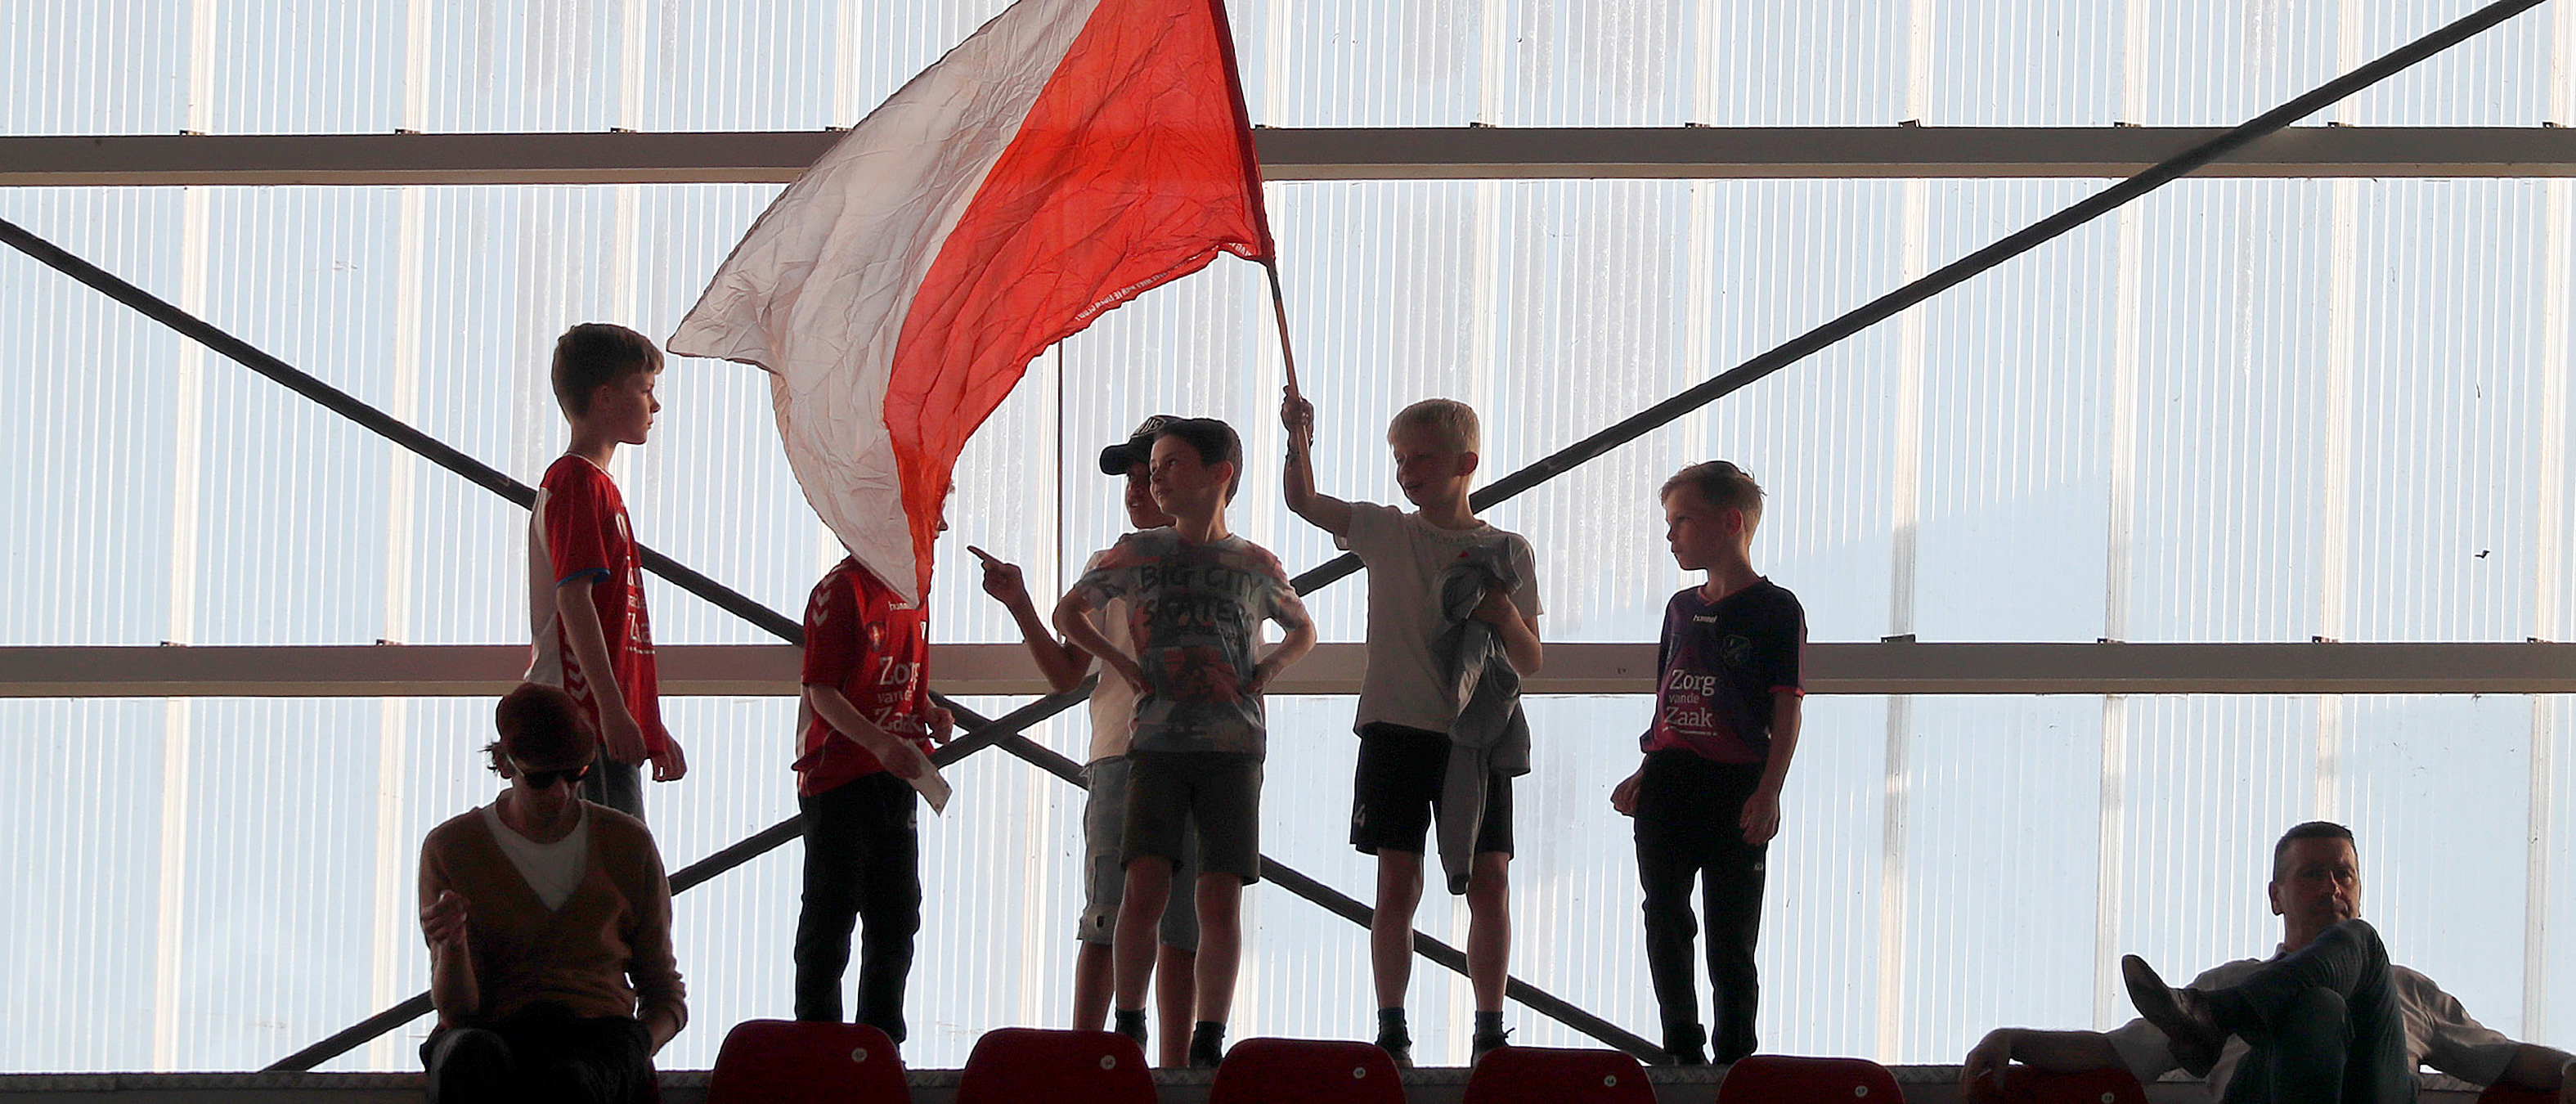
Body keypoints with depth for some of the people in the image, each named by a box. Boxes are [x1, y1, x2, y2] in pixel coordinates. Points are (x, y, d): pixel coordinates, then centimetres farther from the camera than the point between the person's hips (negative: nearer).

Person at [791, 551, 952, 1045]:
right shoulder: (841, 588, -11)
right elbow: (822, 692, -16)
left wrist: (929, 713, 3)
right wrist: (879, 742, -26)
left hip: (896, 777, 8)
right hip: (839, 776, -8)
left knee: (897, 914, 10)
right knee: (832, 911, -3)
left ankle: (882, 1036, 17)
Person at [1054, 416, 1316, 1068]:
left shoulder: (1255, 566, 8)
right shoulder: (1137, 554, 8)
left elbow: (1303, 631, 25)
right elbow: (1069, 611, 21)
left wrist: (1270, 668, 6)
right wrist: (1118, 661, 6)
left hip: (1233, 746, 0)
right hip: (1157, 741, 0)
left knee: (1221, 902, -3)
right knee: (1144, 888, -12)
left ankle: (1209, 1042, 4)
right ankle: (1127, 1034, -5)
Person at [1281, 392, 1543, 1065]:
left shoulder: (1508, 553, 6)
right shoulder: (1385, 532, 7)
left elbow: (1531, 664, 6)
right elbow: (1303, 501, -2)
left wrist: (1508, 618, -14)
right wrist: (1298, 439, -18)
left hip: (1476, 737, 0)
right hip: (1396, 730, 0)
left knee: (1490, 884, -2)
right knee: (1398, 885, -2)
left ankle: (1490, 1036, 5)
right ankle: (1392, 1035, 4)